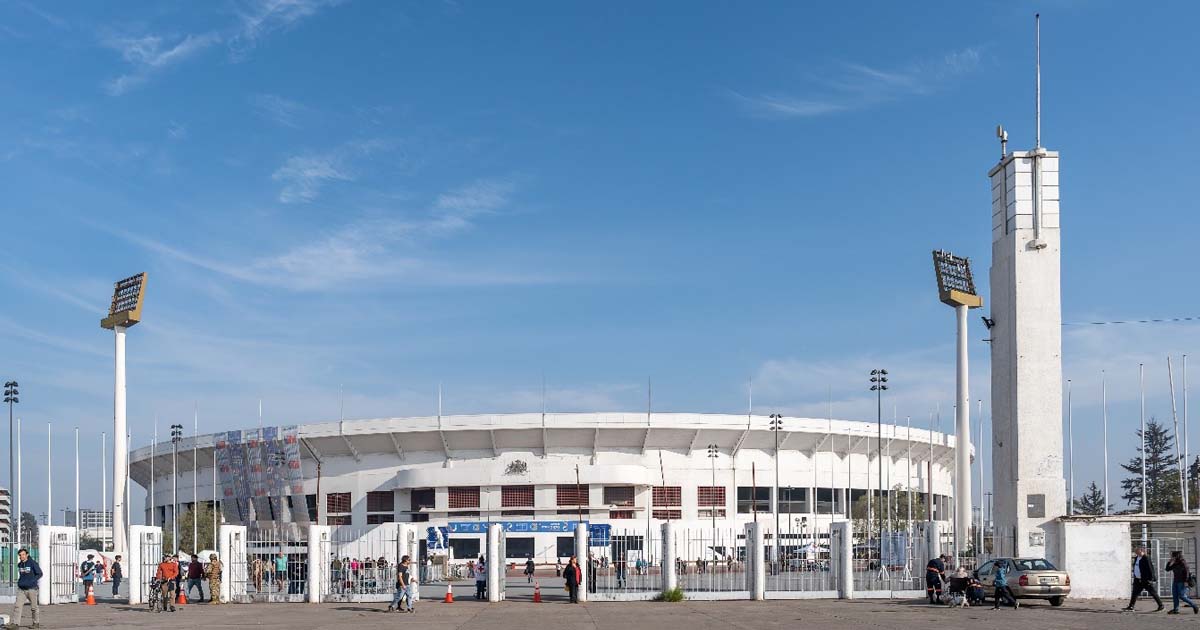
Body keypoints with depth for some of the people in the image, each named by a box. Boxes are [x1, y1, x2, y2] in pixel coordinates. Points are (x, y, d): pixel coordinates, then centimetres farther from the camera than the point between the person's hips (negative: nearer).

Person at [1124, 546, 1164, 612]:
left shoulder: (1146, 558, -16)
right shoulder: (1136, 558, 10)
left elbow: (1150, 568, -18)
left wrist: (1151, 579, -20)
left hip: (1146, 580, -8)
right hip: (1138, 580, 8)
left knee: (1153, 593, 2)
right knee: (1134, 593, 6)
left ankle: (1161, 606, 12)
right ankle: (1131, 607, 9)